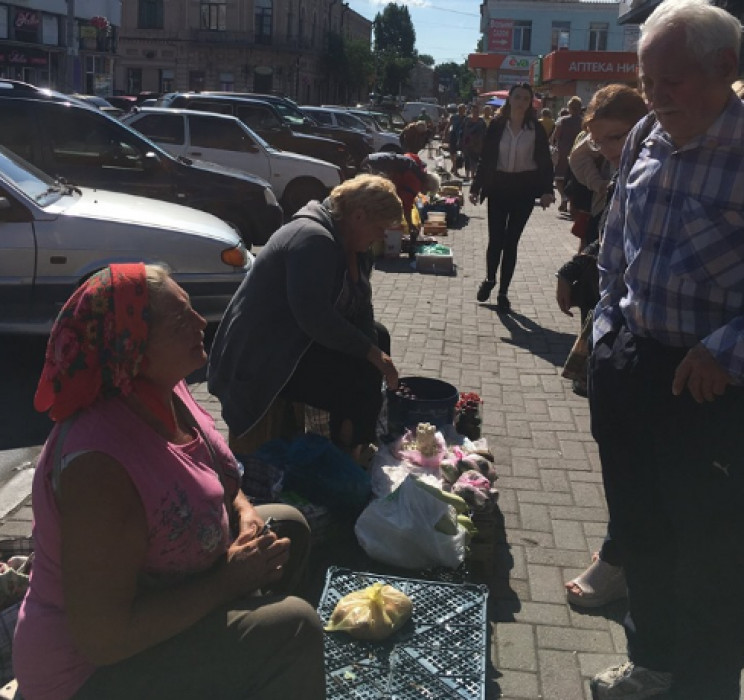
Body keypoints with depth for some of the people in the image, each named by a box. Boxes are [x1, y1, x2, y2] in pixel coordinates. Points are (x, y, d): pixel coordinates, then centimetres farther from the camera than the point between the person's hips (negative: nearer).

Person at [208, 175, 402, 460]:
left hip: (296, 339, 11)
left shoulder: (351, 245, 7)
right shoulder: (313, 239, -24)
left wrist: (376, 356, -10)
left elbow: (361, 308, 3)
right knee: (360, 383, -19)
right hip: (260, 360, -11)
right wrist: (371, 354, -25)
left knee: (377, 335, 15)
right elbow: (315, 317, -32)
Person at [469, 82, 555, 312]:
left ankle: (503, 292, 14)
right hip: (498, 186, 0)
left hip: (524, 189, 0)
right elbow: (485, 158, 2)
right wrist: (476, 187, -2)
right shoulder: (497, 125, 0)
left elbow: (545, 162, 0)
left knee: (511, 241, 4)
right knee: (495, 238, 0)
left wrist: (546, 190, -12)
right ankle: (489, 279, 27)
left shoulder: (536, 129, 0)